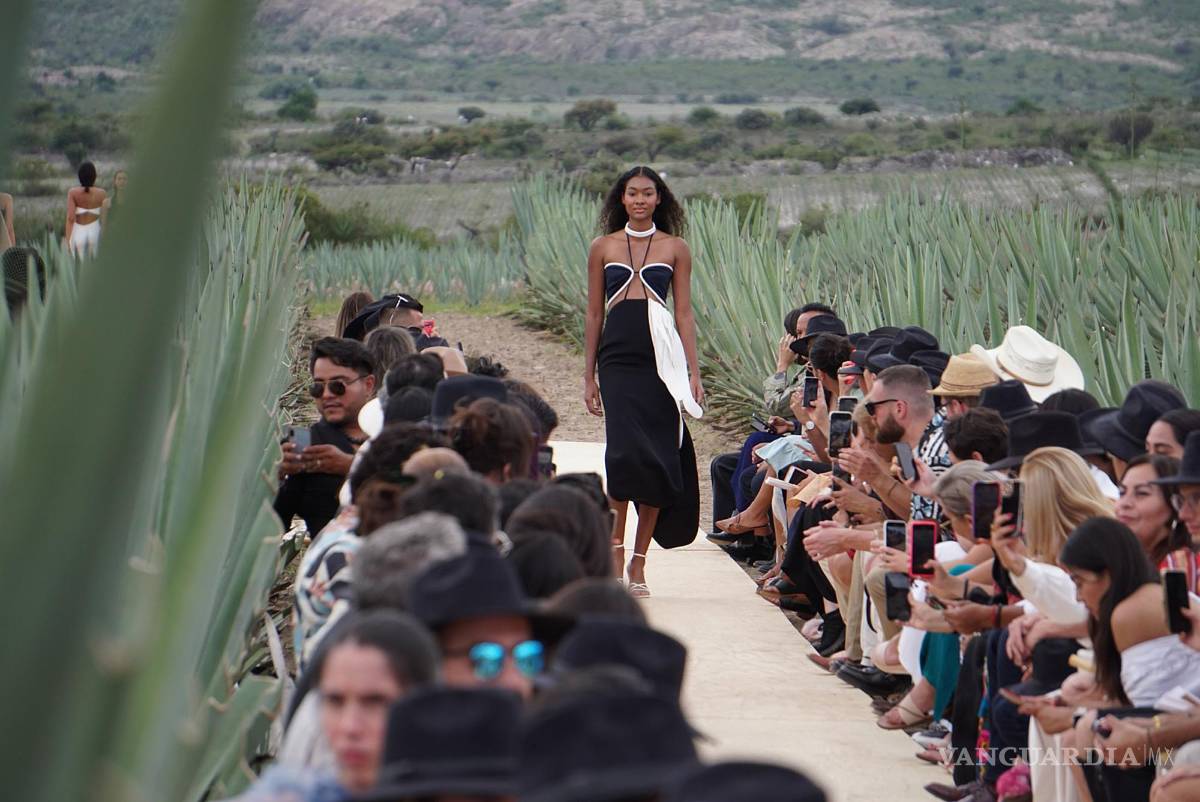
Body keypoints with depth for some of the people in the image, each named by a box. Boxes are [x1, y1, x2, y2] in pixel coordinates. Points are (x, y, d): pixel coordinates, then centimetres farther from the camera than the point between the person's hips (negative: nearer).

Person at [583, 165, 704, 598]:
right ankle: (616, 541, -3)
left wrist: (694, 372, 0)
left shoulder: (675, 248, 10)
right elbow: (594, 314, 12)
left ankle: (638, 563, 7)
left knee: (658, 458, -1)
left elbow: (684, 313, 8)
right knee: (626, 447, -17)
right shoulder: (603, 247, 11)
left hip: (661, 359, 0)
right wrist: (589, 376, 10)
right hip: (617, 357, 0)